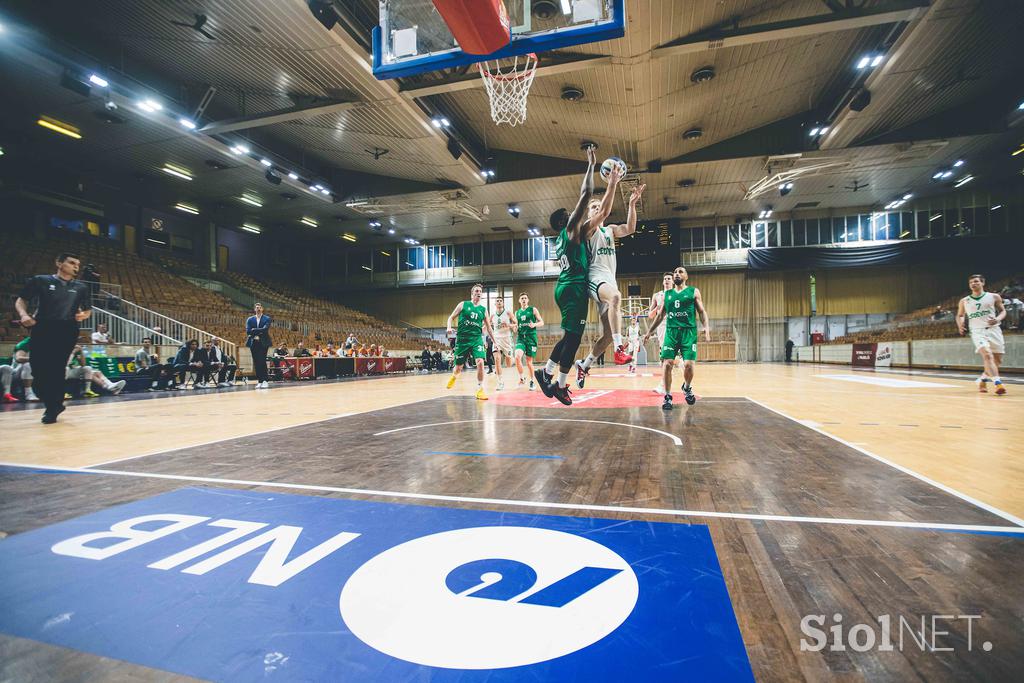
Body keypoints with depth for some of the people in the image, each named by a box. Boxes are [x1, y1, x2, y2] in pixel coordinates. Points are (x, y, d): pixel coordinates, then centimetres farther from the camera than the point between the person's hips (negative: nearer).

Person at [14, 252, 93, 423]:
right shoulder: (40, 280, 8)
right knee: (38, 369, -2)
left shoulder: (80, 287, 14)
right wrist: (24, 314, -10)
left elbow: (88, 309, 20)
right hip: (42, 329, 0)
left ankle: (53, 407, 8)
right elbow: (21, 301, 10)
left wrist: (83, 315, -2)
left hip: (67, 331, 0)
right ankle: (54, 404, 16)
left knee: (57, 369, -2)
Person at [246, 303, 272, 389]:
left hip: (263, 343, -3)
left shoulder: (267, 319, 4)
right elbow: (248, 331, -1)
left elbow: (265, 329, -12)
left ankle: (265, 381, -10)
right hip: (253, 343, 3)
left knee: (262, 361, -11)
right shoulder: (250, 319, 12)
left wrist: (254, 330, -7)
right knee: (256, 362, 2)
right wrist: (255, 336, -13)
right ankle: (259, 381, 4)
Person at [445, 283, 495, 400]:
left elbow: (488, 328, 15)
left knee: (480, 362, -20)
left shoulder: (483, 310, 10)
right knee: (458, 367, 6)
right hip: (462, 339, -1)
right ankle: (454, 376, 45)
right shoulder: (463, 304, 4)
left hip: (477, 339, 1)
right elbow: (451, 317, 7)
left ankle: (480, 390, -8)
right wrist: (449, 327, -14)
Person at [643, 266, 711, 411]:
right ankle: (668, 397, 3)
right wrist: (649, 331, 18)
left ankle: (687, 388, 21)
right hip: (671, 332, 2)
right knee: (667, 364, -8)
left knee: (688, 364, -10)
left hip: (689, 332, -2)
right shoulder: (667, 294, 15)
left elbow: (702, 311, 3)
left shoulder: (693, 291, 7)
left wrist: (706, 327, -13)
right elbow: (660, 316, 21)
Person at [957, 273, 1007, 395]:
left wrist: (998, 319, -10)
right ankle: (998, 383, -29)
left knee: (997, 360, 5)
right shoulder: (964, 301, 8)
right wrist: (960, 325, -1)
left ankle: (983, 379, 29)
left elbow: (1003, 310, 13)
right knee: (987, 355, -23)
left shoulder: (994, 297, 7)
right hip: (977, 331, -2)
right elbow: (959, 315, 19)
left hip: (994, 330, 2)